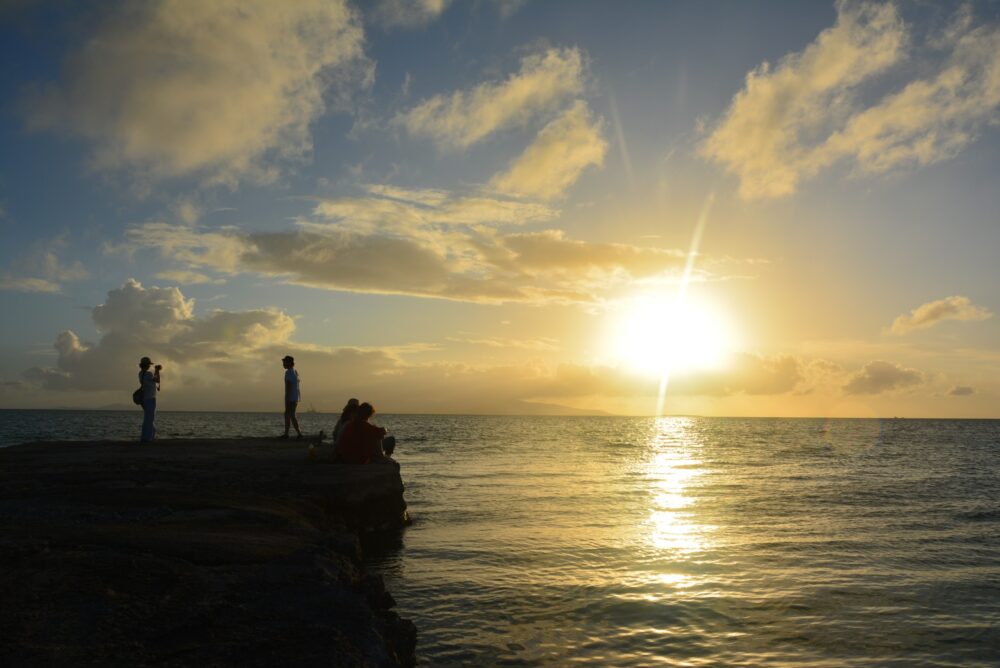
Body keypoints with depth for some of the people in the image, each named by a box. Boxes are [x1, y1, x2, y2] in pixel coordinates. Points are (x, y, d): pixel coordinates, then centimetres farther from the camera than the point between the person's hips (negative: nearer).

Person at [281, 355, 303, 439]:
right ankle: (286, 434, 15)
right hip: (296, 397, 10)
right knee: (287, 414, 14)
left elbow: (288, 386, -19)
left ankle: (299, 433, -15)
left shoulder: (288, 372, -12)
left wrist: (287, 399, -20)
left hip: (290, 398, -10)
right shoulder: (295, 372, 17)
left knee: (291, 415, -10)